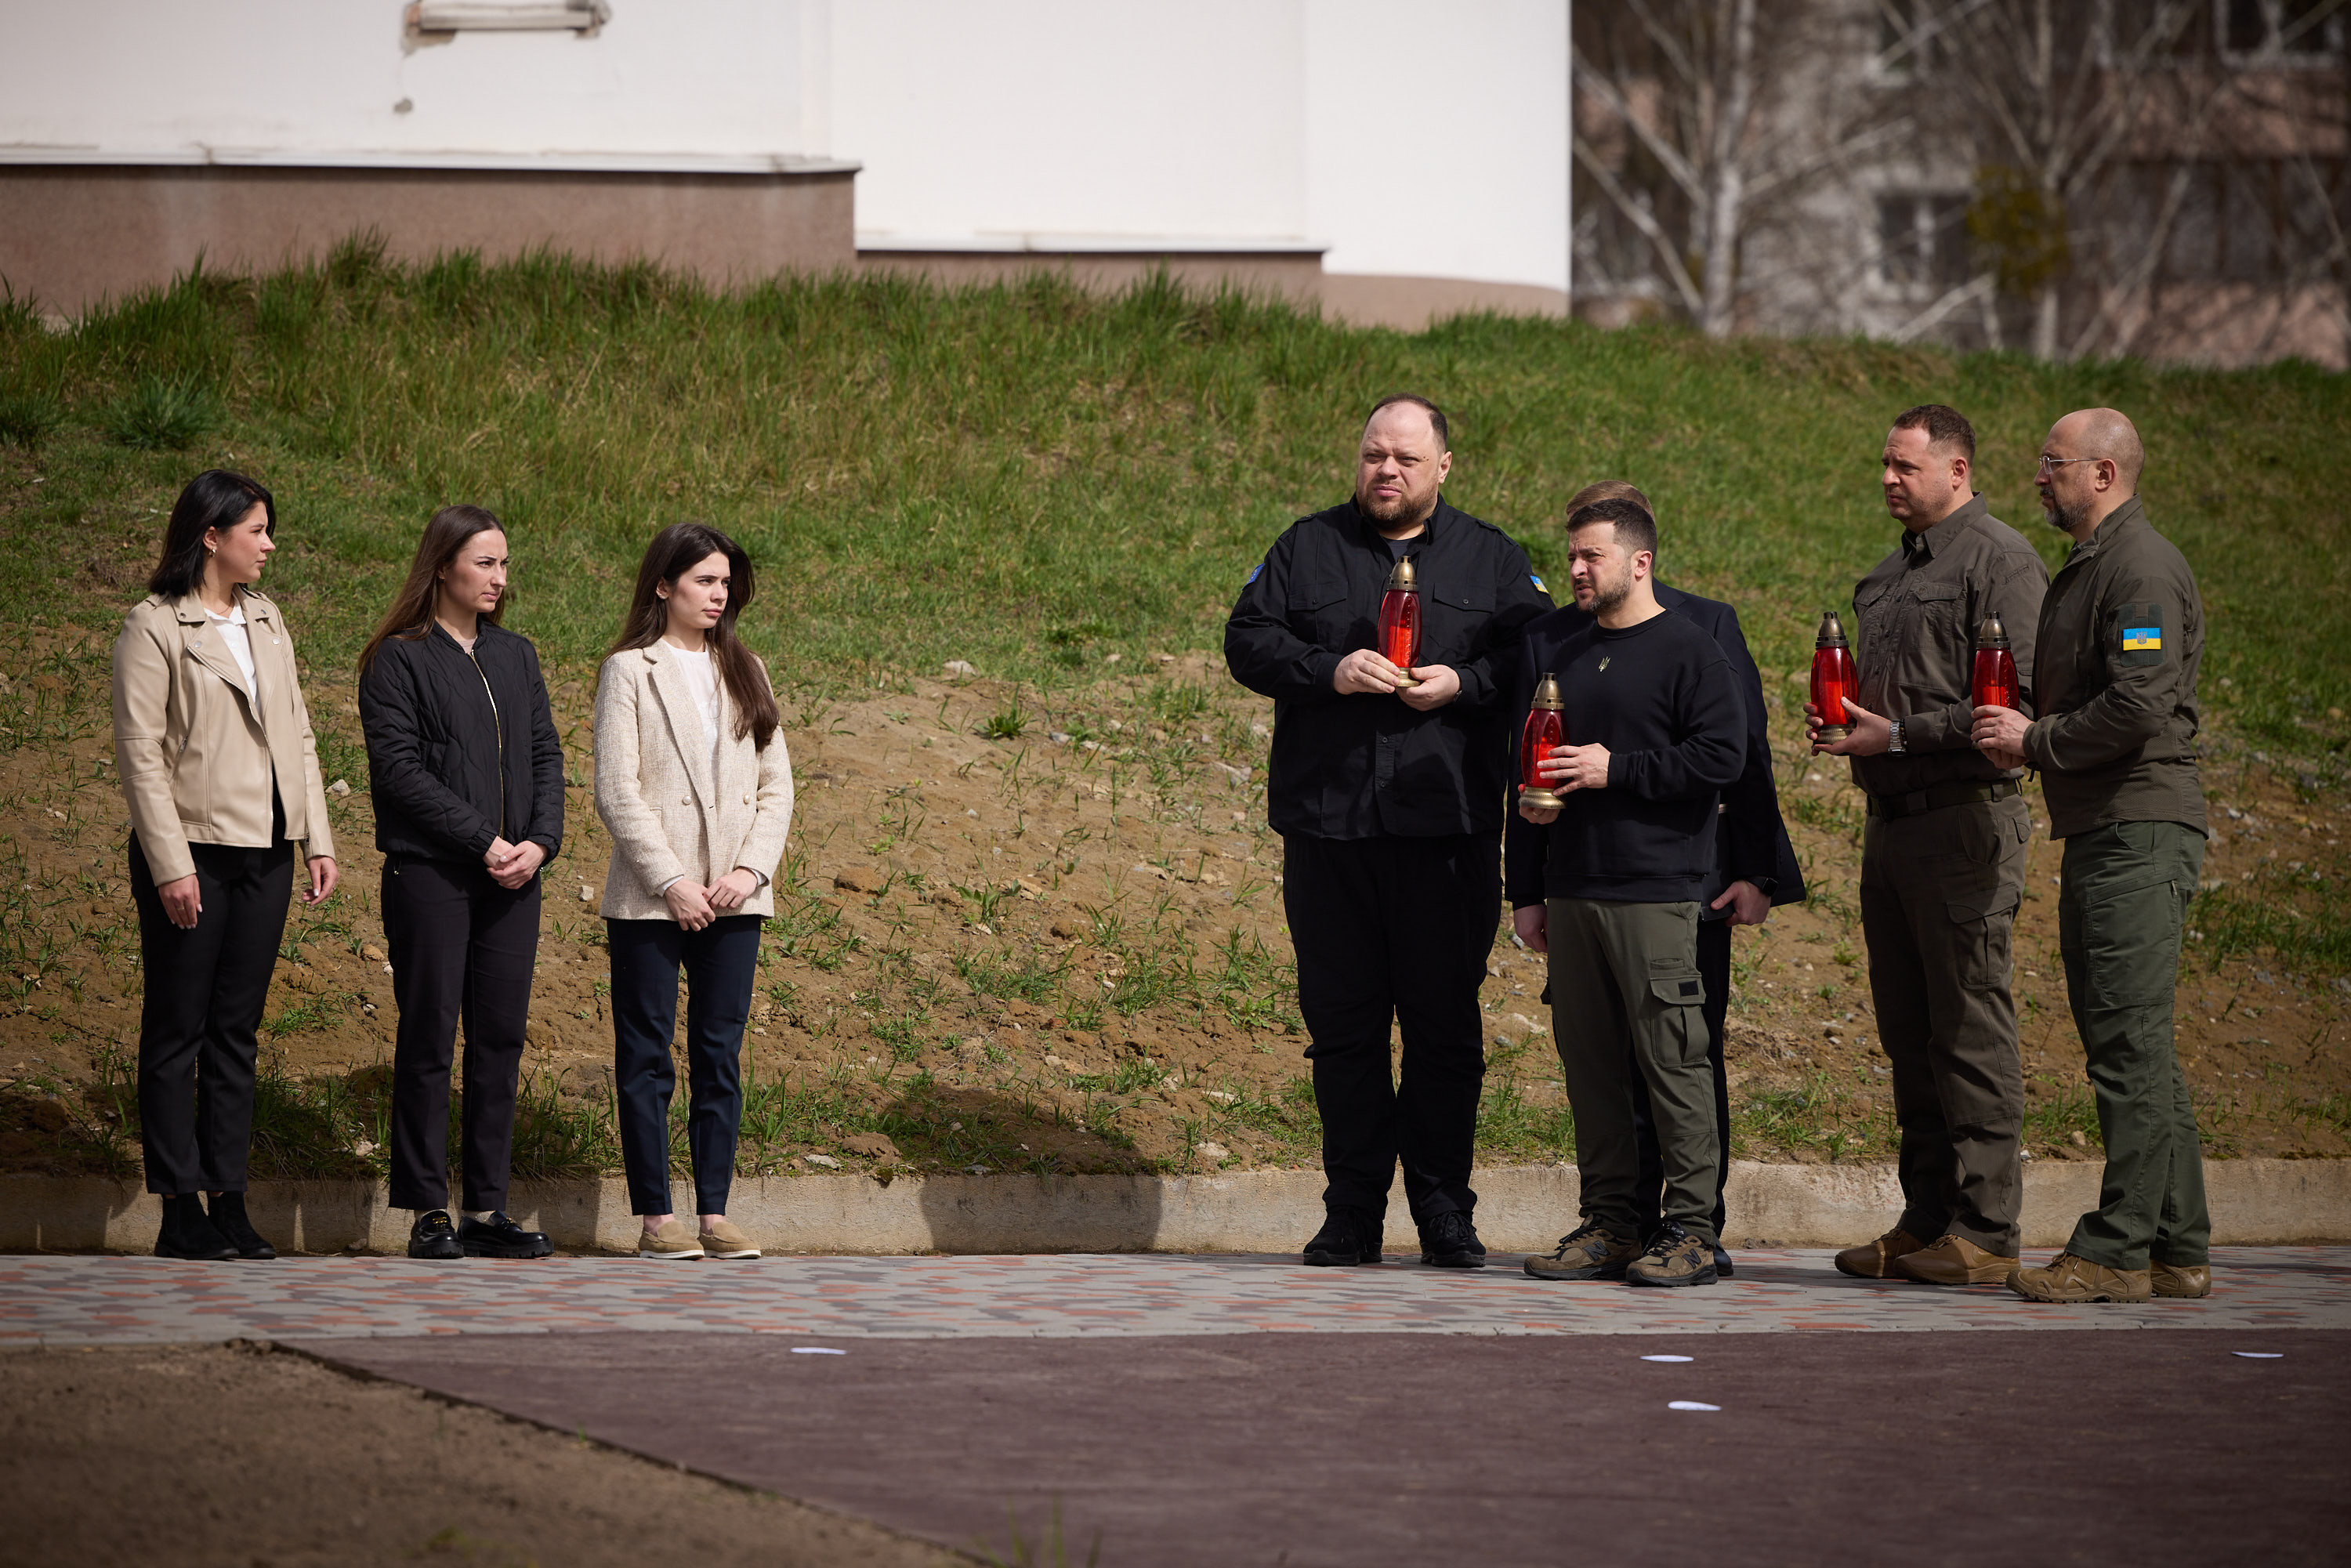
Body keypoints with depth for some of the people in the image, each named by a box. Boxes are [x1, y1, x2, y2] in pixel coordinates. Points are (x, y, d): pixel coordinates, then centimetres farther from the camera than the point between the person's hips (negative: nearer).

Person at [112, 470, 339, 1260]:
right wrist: (170, 865, -16)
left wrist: (318, 839, 8)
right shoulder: (154, 626, -6)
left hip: (264, 853, 6)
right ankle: (180, 1214, 0)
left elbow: (297, 735, 17)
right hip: (191, 848, -6)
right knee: (178, 1031, -1)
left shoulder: (266, 622, 14)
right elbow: (140, 752, -10)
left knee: (236, 1031, 7)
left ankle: (229, 1202, 9)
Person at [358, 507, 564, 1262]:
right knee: (429, 1039, -3)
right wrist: (483, 840, -15)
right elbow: (399, 767, -10)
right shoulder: (399, 661, -3)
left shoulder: (516, 656, 15)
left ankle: (487, 1209, 10)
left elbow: (545, 753, 13)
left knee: (501, 1038, 5)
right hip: (430, 875, -6)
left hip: (512, 879, 6)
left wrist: (541, 840, -5)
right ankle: (428, 1213, 0)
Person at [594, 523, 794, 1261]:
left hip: (734, 897, 4)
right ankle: (656, 1218, 3)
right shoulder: (630, 672, -2)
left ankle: (715, 1213, 7)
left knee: (721, 1054, 4)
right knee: (647, 1055, 0)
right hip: (650, 898, -4)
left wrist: (752, 870, -5)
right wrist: (671, 881, -13)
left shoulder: (745, 672, 13)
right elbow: (616, 791, -8)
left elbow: (776, 784, 10)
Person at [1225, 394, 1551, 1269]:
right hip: (1327, 827, 1)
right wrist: (1328, 671, -11)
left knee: (1445, 1022, 0)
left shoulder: (1491, 561, 11)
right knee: (1341, 1022, 3)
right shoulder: (1306, 550, 12)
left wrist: (1461, 683, -12)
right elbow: (1248, 642, 4)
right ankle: (1352, 1212, 9)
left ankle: (1443, 1208, 8)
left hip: (1447, 831, -1)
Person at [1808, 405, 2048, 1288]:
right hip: (1891, 816, 9)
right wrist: (1840, 721, 9)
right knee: (1908, 1033, 11)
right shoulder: (1890, 575, 20)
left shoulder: (1998, 561, -8)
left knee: (1972, 1032, -8)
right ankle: (1924, 1222, 16)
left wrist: (1898, 734, -16)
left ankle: (1984, 1233, -6)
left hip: (1964, 818, -9)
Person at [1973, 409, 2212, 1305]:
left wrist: (2035, 742, -11)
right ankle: (2179, 1249, 13)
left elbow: (2139, 707, -21)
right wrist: (2022, 734, 8)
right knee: (2129, 1048, 11)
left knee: (2130, 1045, -10)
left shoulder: (2142, 567, -11)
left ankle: (2118, 1250, -10)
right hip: (2100, 831, 11)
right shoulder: (2087, 568, 21)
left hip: (2141, 830, -11)